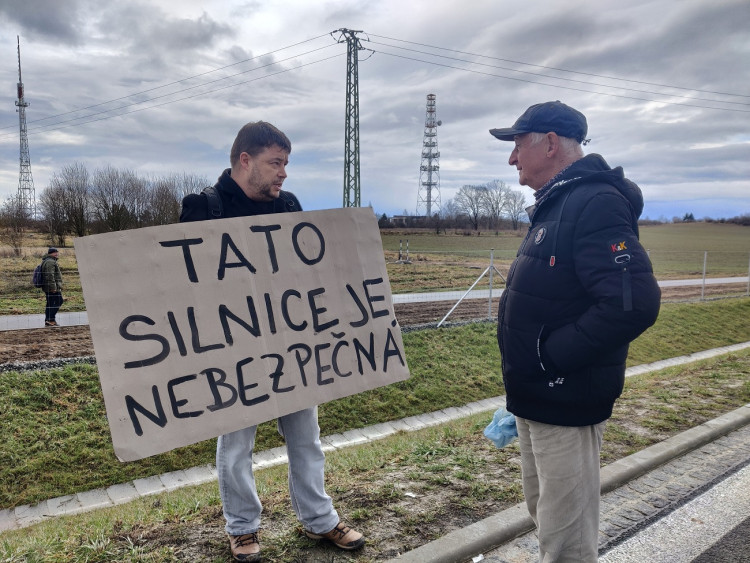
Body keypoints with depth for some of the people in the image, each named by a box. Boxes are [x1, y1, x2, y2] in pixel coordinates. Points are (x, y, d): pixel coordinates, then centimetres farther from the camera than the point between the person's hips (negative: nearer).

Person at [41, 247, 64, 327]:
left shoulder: (46, 261, 22)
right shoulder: (50, 262, -14)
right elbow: (50, 276, -22)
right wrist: (53, 287, -23)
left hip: (47, 288, 11)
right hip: (53, 287, -11)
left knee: (49, 304, 11)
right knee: (59, 301, -8)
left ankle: (48, 321, 14)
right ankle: (51, 319, -10)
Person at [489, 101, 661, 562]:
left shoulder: (595, 203, -20)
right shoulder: (556, 205, 11)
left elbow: (633, 303, -30)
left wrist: (551, 357, -22)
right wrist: (523, 382, 13)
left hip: (566, 405, -10)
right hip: (536, 398, 10)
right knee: (544, 512, 25)